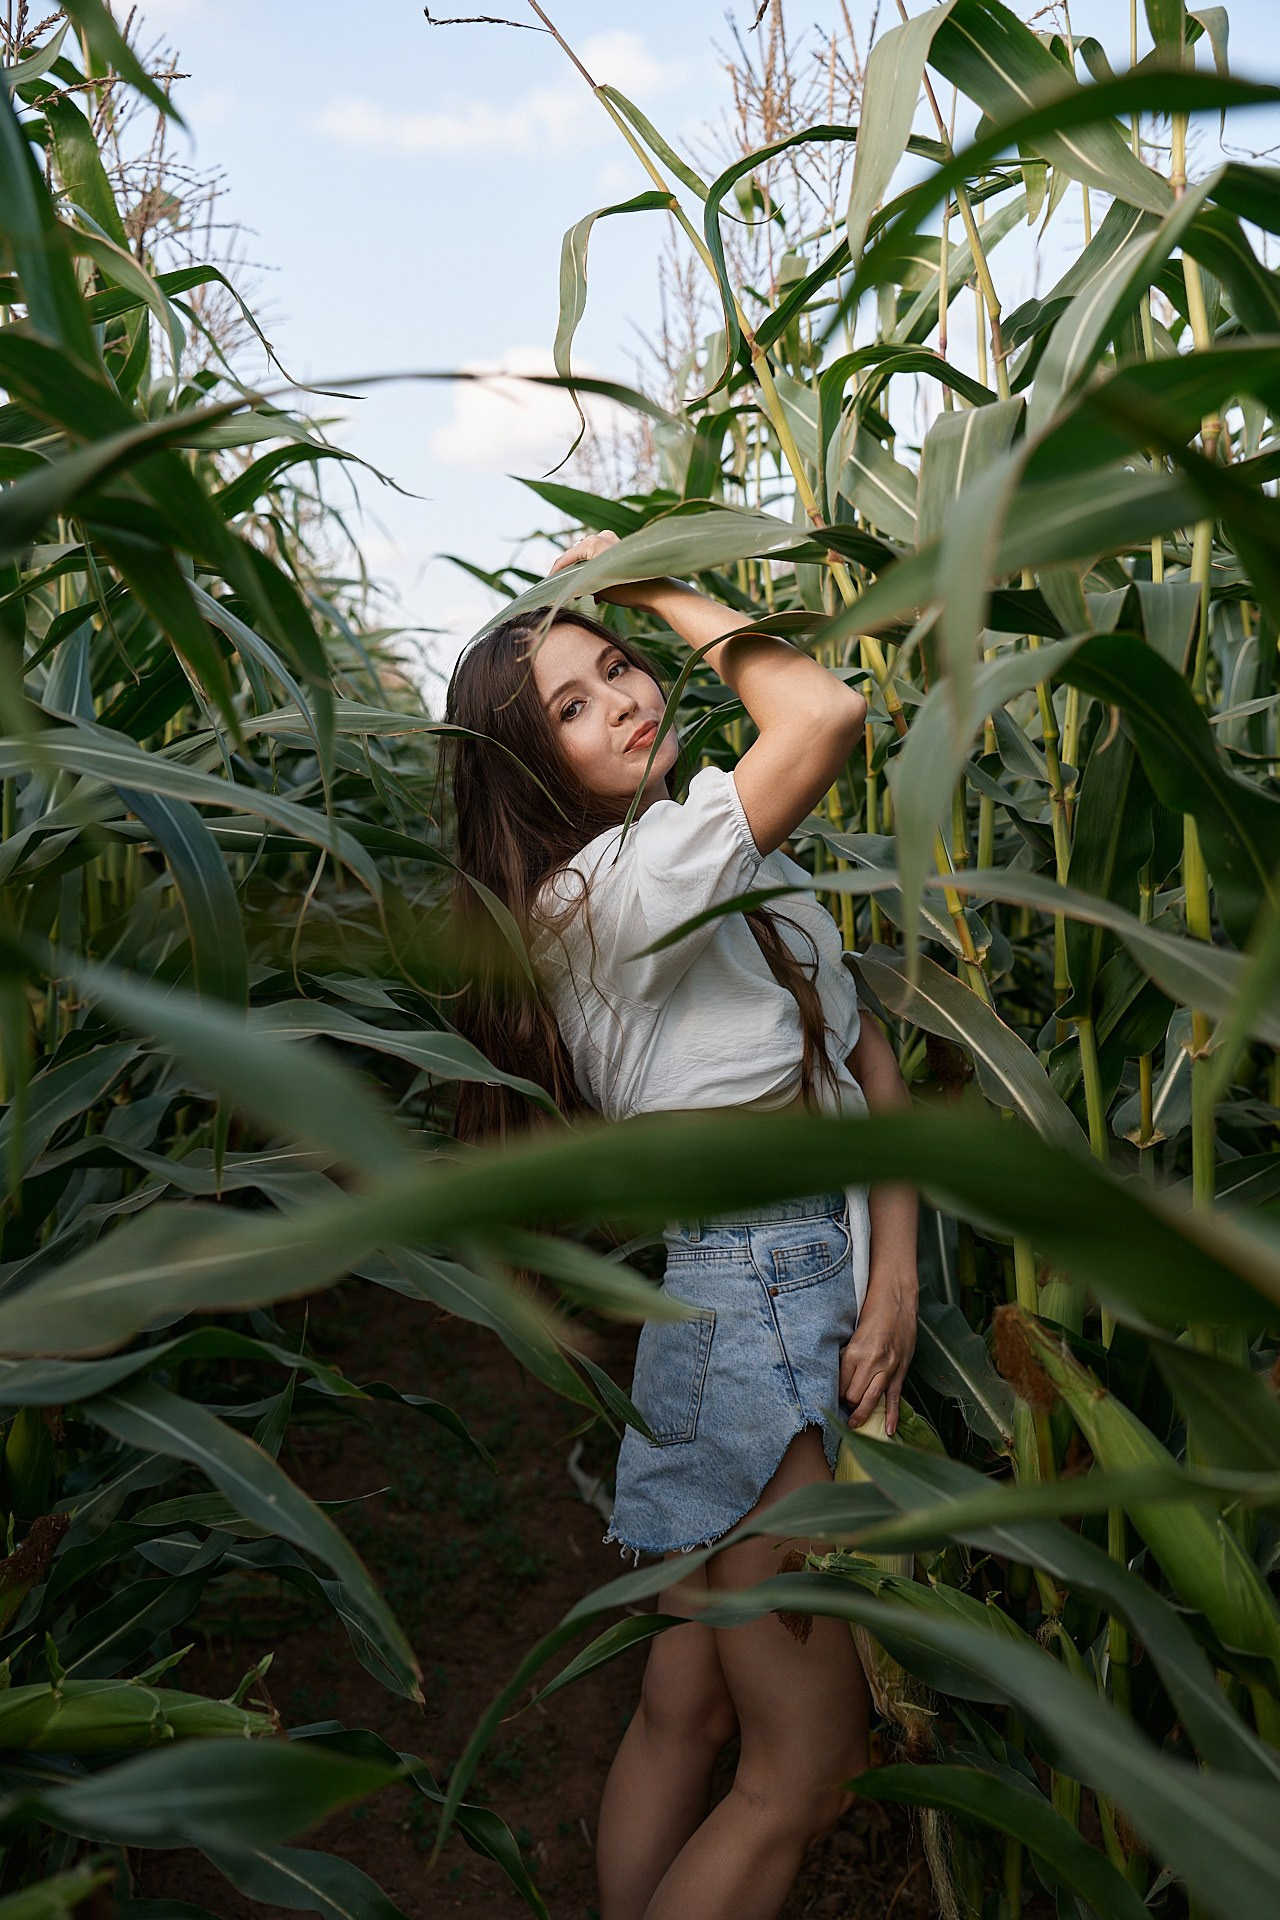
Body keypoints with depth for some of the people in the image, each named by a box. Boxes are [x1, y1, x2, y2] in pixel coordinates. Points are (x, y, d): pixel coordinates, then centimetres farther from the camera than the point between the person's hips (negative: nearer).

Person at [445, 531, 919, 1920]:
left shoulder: (744, 866, 13)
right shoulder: (602, 883, -16)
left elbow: (867, 1055, 7)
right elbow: (830, 716, -26)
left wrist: (895, 1264, -7)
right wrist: (661, 583, -11)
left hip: (836, 1275, 8)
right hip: (758, 1297, -8)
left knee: (688, 1707, 18)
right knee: (803, 1768, 4)